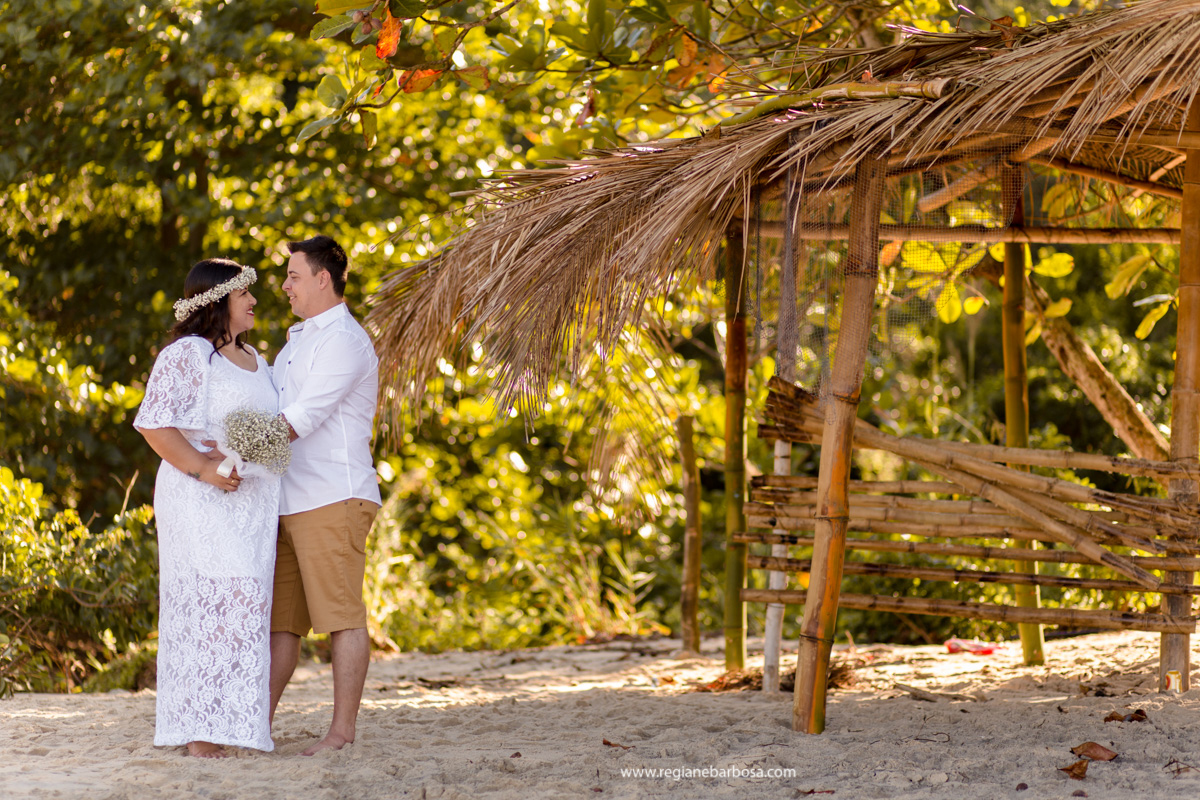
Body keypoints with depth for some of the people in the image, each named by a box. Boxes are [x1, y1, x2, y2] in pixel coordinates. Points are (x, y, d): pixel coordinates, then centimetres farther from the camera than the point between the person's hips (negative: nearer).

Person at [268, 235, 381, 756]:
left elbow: (304, 416, -18)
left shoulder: (344, 341, -9)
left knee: (341, 616, -7)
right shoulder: (298, 341, 23)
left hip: (334, 498, -9)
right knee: (279, 618, 7)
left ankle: (343, 732, -6)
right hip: (290, 500, 9)